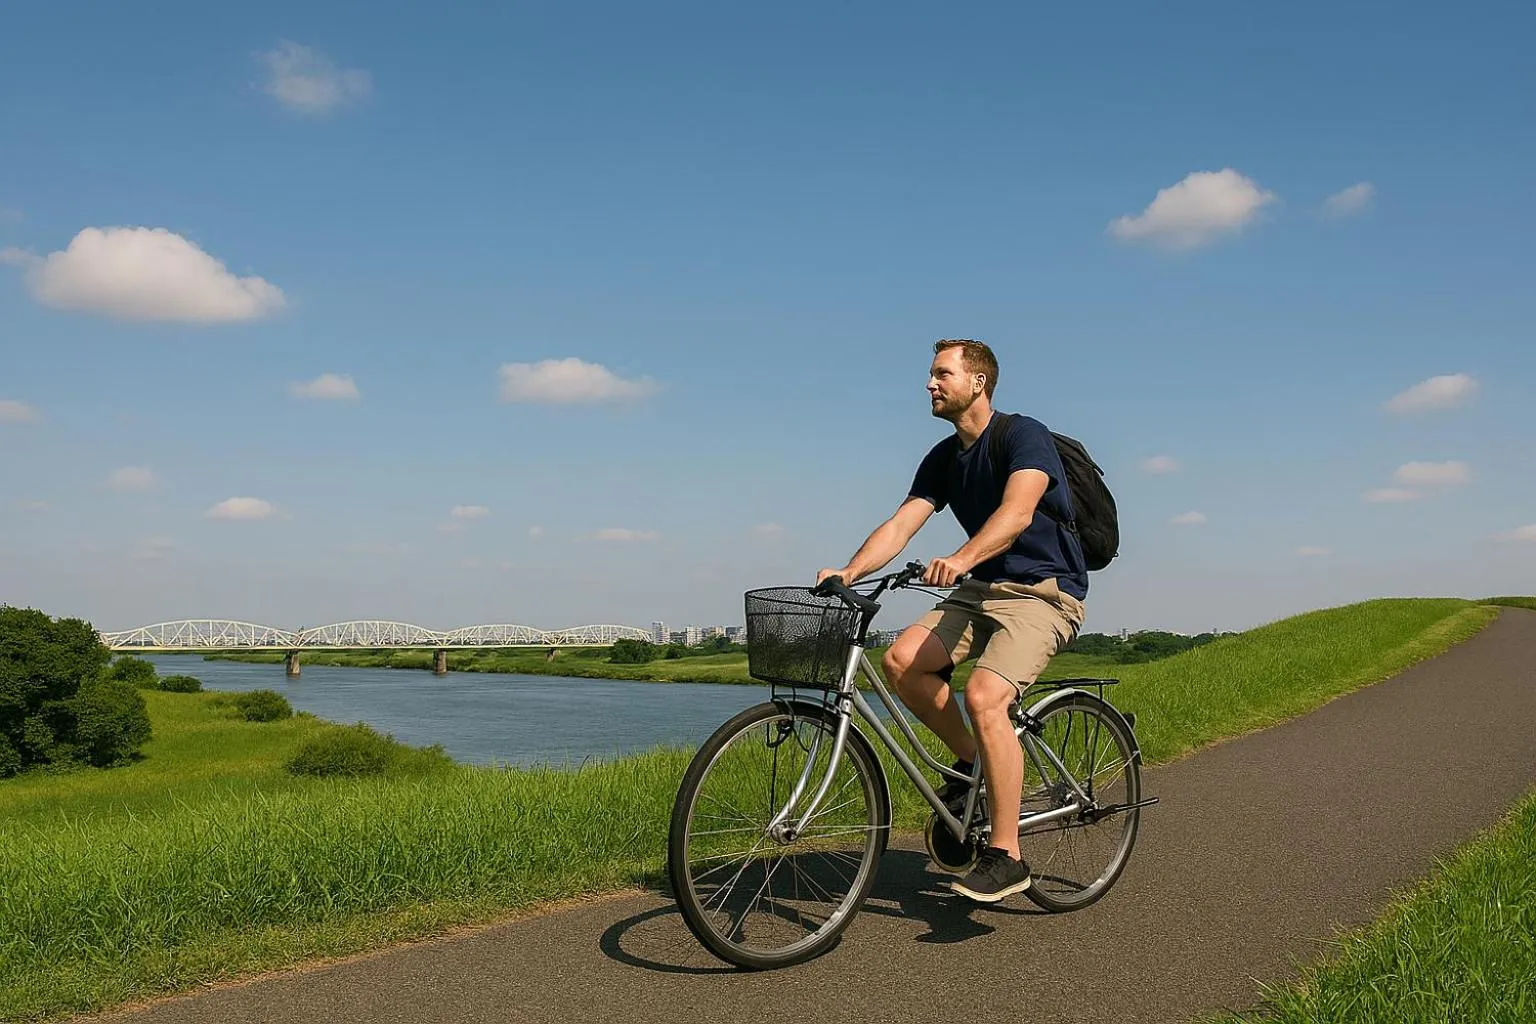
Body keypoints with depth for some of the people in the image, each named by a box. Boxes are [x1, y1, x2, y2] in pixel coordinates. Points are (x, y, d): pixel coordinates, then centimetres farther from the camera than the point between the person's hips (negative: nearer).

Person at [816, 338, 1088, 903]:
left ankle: (1006, 856, -17)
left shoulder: (1024, 435, -13)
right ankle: (970, 761, 6)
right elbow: (900, 525, 1)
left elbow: (1017, 512, -30)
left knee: (983, 695, -28)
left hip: (1044, 592, -7)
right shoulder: (943, 458, 10)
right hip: (981, 588, 7)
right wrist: (848, 573, -17)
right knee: (902, 660, -17)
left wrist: (961, 558, -48)